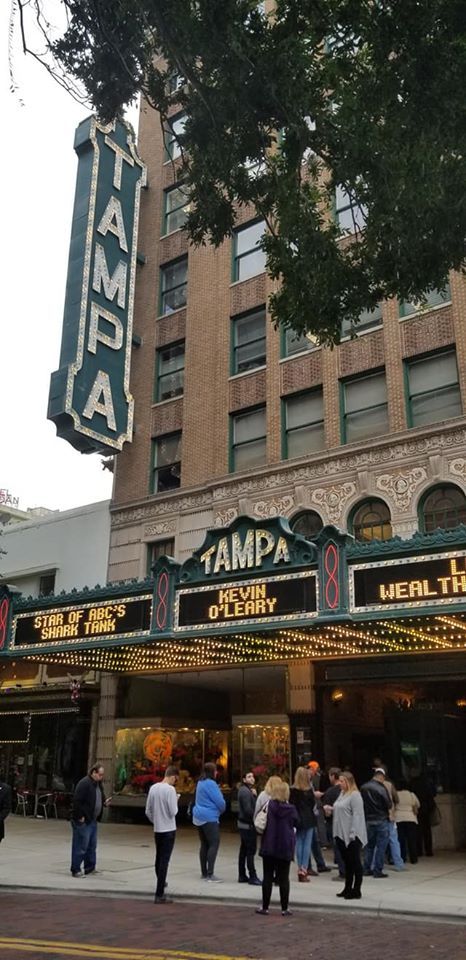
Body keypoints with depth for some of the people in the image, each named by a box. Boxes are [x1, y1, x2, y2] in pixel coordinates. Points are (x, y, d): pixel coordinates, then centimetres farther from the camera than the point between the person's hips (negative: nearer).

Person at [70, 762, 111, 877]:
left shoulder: (98, 784, 12)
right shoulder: (84, 783, -18)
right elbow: (77, 801, -22)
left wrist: (104, 803, 3)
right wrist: (80, 817, -21)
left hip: (93, 820, 9)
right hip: (83, 821, -9)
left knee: (92, 846, 15)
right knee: (80, 846, -2)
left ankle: (90, 868, 24)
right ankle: (75, 870, 7)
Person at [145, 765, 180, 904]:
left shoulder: (153, 788, 3)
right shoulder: (170, 789, -17)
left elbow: (148, 811, 8)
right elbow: (173, 812, -18)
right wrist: (176, 802, 1)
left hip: (157, 830, 7)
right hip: (168, 830, -7)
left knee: (159, 858, 23)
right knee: (164, 861, -4)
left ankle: (161, 882, 43)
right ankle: (159, 895, -4)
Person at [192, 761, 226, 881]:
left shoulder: (200, 783, 12)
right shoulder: (211, 784, -16)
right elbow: (219, 801, -15)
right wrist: (222, 810, 6)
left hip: (199, 817, 10)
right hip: (210, 818, -10)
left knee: (204, 844, 13)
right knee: (214, 844, -9)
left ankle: (204, 873, 16)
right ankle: (210, 874, -14)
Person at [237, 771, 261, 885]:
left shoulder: (245, 790, 15)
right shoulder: (245, 791, -17)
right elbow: (248, 810, -23)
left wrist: (254, 795, -3)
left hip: (243, 824, 10)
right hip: (248, 825, -10)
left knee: (244, 850, 14)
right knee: (250, 851, -5)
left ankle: (242, 876, 20)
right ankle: (252, 877, -2)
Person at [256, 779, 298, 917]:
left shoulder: (268, 806, -9)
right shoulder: (291, 809, -8)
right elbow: (295, 823, 6)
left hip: (269, 846, 0)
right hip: (285, 847, 0)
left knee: (267, 877, 9)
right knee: (284, 878, 8)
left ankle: (265, 907, 14)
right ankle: (285, 908, 9)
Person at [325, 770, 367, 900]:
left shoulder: (355, 795, -14)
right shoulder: (342, 793, 14)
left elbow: (357, 815, -19)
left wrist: (353, 833, -23)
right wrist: (331, 809, 4)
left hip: (352, 836, -9)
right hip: (341, 835, 9)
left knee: (355, 862, 1)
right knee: (347, 862, 16)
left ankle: (356, 891, 7)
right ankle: (348, 888, 25)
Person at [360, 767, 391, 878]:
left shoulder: (363, 788, -1)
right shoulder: (381, 789, -18)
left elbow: (361, 803, 6)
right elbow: (388, 805, -12)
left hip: (368, 820, 5)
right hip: (381, 821, -5)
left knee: (369, 845, 16)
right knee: (381, 847, 3)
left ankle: (367, 869, 20)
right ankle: (378, 871, 4)